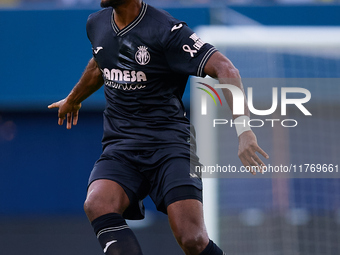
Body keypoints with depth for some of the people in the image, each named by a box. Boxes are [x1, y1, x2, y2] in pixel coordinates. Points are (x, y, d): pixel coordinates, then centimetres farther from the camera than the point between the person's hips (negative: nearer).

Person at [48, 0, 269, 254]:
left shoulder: (166, 30, -11)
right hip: (120, 145, 5)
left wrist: (244, 129, -31)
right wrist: (73, 99, 51)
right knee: (97, 205, -30)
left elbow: (225, 69, -18)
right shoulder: (96, 24, 9)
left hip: (169, 142, -5)